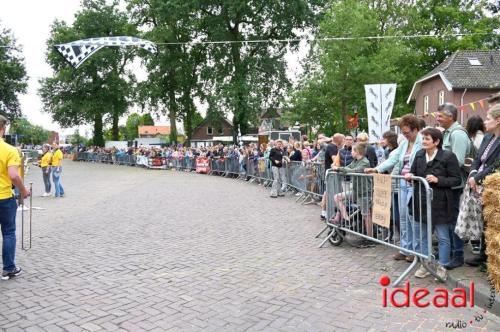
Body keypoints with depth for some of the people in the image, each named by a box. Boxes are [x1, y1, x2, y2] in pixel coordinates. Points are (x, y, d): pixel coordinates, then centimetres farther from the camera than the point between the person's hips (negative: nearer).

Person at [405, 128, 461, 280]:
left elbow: (457, 179, -10)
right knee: (423, 235, 14)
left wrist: (438, 180, -21)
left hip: (440, 203, -5)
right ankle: (425, 265, 27)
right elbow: (414, 173, 14)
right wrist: (409, 176, -8)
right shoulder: (419, 155, 3)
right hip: (422, 201, 5)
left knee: (443, 237, 7)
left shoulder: (448, 156, -12)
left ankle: (442, 267, 20)